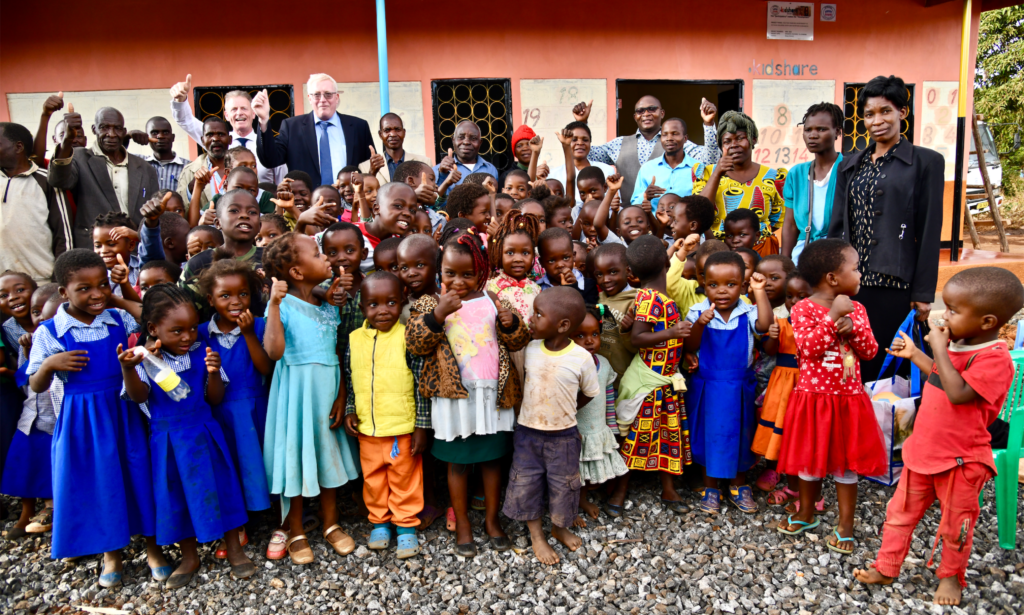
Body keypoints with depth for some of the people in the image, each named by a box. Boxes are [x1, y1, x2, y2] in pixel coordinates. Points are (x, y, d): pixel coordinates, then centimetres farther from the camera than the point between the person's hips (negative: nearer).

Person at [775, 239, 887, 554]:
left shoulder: (856, 309, 4)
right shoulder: (804, 309, -11)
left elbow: (870, 351, 1)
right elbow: (809, 348, -22)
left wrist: (853, 325, -16)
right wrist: (833, 316, -23)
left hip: (848, 400, 3)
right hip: (813, 398, -3)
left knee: (847, 462, 8)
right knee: (810, 458, 12)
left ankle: (845, 526, 22)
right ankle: (805, 514, 33)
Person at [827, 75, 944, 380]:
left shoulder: (926, 161, 1)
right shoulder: (850, 165, 14)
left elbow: (930, 232, -3)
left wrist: (924, 293, -7)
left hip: (895, 284, -4)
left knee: (888, 366, 1)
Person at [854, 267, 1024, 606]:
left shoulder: (994, 358, -23)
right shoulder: (957, 344, 3)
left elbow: (958, 393, -33)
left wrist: (939, 349, -29)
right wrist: (915, 355, 20)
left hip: (960, 461, -7)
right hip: (924, 449, 8)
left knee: (955, 525, 14)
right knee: (900, 512, 15)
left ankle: (951, 576, 37)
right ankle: (886, 568, 29)